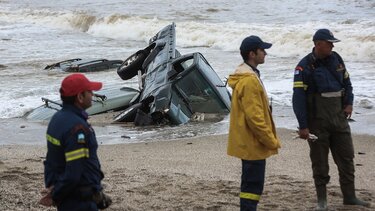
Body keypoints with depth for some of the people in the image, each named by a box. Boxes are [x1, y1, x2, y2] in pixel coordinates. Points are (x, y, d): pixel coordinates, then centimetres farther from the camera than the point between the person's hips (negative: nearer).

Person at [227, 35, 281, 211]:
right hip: (253, 143, -11)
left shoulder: (246, 76, 13)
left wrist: (269, 139, 22)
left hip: (248, 142, 11)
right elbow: (254, 117, -24)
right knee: (253, 183, -6)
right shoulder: (249, 80, -21)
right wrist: (271, 141, -17)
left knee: (250, 182, 16)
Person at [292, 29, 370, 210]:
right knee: (319, 161, 4)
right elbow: (298, 98, -15)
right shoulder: (305, 66, -13)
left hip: (339, 118, 6)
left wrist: (349, 103, 4)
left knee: (346, 158, 8)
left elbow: (347, 82, 20)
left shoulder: (336, 59, 6)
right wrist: (303, 126, -18)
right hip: (317, 121, -5)